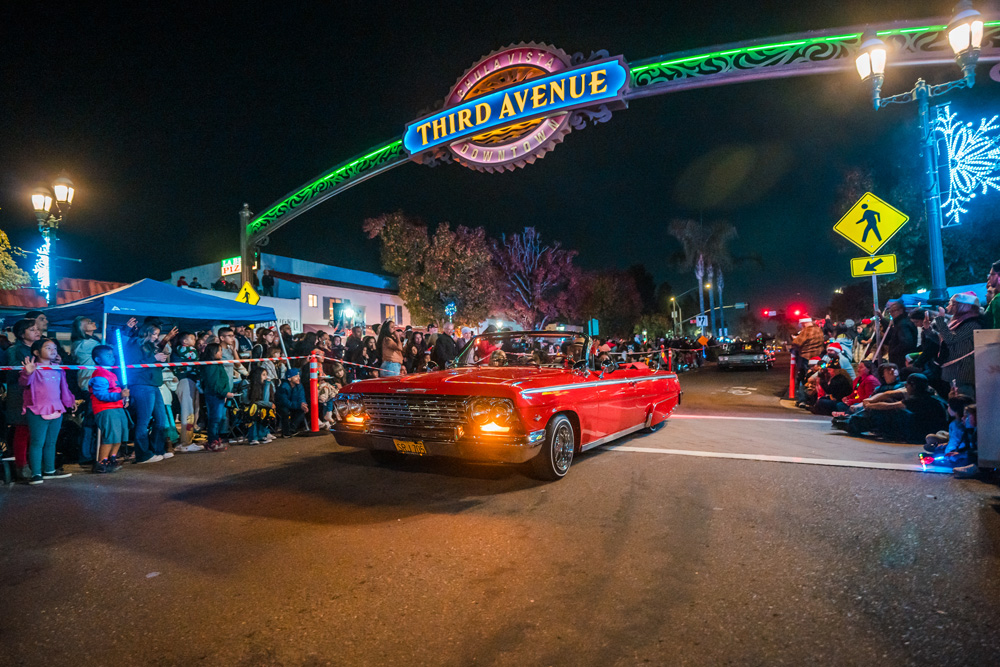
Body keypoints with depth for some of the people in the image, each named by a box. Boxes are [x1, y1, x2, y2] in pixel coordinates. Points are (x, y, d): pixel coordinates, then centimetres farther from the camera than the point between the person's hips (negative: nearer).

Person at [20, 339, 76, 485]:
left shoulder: (58, 369, 12)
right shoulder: (34, 368, -8)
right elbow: (24, 383, -24)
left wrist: (69, 400, 29)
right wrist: (27, 373, -43)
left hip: (56, 411, 6)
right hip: (38, 412, -6)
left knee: (51, 443, 15)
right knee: (37, 443, -3)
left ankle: (49, 470, 25)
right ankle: (36, 474, 3)